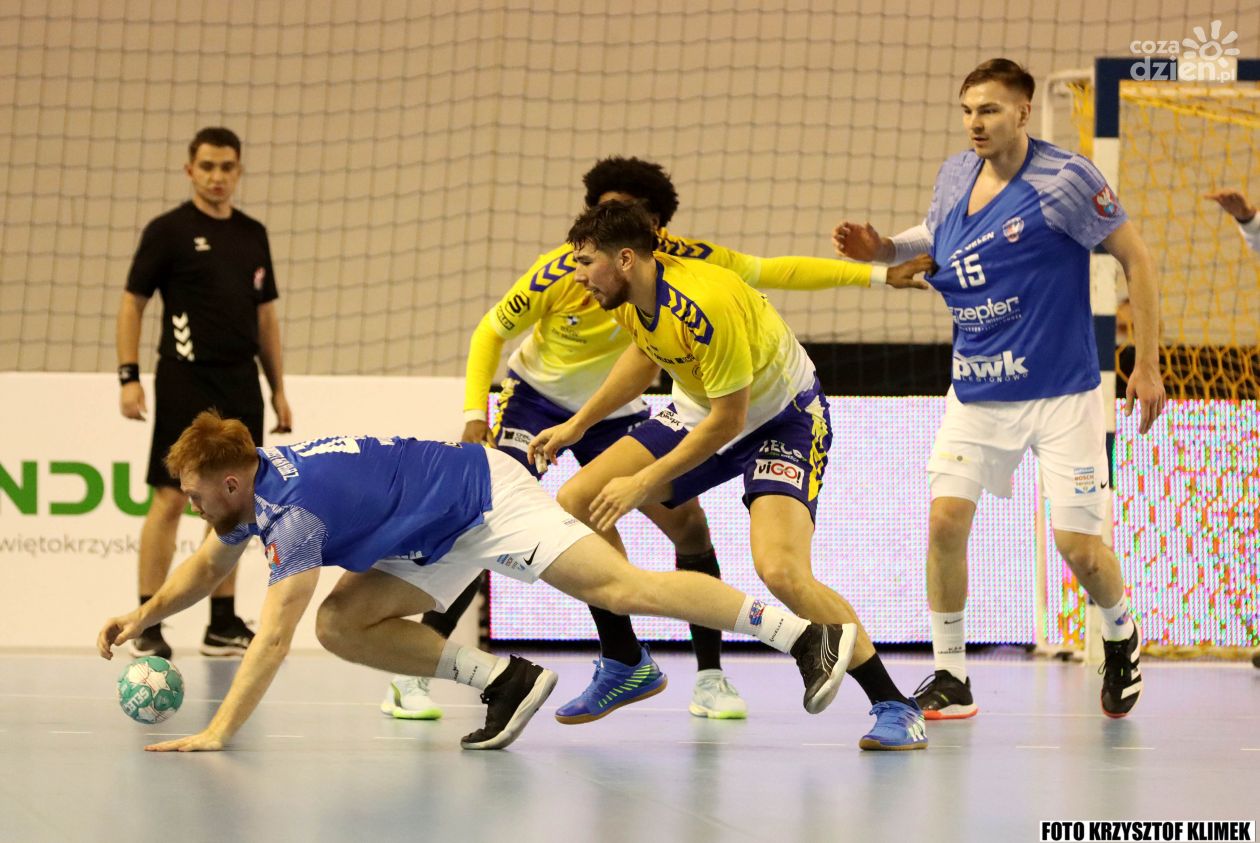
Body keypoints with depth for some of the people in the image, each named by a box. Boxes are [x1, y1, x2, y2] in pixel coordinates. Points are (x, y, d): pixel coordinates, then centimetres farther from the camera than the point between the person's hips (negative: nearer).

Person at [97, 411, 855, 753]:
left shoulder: (295, 508, -28)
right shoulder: (253, 484, 1)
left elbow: (272, 637, -32)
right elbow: (209, 569, 22)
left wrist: (218, 733, -33)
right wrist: (144, 616, 13)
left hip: (485, 495, -10)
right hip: (444, 539, 10)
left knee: (621, 589, -18)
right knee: (342, 625, -1)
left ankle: (807, 634, -18)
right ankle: (504, 681, -2)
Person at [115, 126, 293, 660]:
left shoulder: (253, 235, 13)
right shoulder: (168, 231, -3)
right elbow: (132, 303, -3)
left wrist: (278, 389, 14)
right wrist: (129, 376, -12)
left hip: (240, 385, 5)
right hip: (186, 381, -5)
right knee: (170, 497, -7)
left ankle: (223, 625, 14)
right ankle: (147, 625, -5)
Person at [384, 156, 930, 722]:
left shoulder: (681, 260, -20)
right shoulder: (561, 272, -26)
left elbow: (773, 272, -12)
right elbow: (490, 332, -12)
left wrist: (876, 274, -12)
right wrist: (475, 413, -21)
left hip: (615, 412, 3)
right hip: (537, 397, -3)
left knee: (687, 521, -7)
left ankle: (709, 677, 5)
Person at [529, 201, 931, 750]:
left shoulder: (707, 305, -35)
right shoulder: (628, 294, -10)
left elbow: (727, 420, -27)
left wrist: (641, 484, -22)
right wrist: (576, 425, 16)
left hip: (783, 419, -8)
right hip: (697, 411, 8)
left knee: (781, 571, -29)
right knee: (576, 502, -3)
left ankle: (894, 706, -16)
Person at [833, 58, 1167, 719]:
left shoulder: (1063, 179, -14)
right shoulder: (954, 176, 2)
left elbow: (1135, 257, -7)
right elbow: (935, 238, 23)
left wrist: (1146, 366, -7)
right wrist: (882, 249, 1)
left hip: (1062, 392, -5)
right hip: (976, 389, 5)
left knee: (1078, 543, -5)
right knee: (945, 518, -10)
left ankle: (1120, 640, 28)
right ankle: (950, 679, 3)